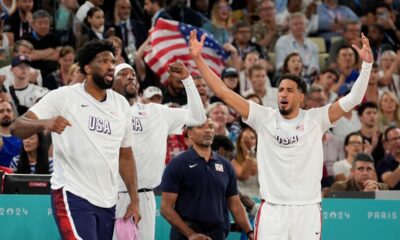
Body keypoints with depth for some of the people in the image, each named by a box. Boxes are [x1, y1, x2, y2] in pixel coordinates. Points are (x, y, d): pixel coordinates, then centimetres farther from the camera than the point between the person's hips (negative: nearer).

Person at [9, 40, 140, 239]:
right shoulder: (63, 97, -5)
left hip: (107, 201, 6)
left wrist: (134, 200, 12)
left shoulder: (121, 104, 11)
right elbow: (17, 127, -12)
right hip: (73, 195, -6)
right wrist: (44, 123, -33)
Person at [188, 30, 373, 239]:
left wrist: (366, 65, -19)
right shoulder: (264, 118, 3)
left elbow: (353, 99, -7)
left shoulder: (315, 119, 1)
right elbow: (223, 92, 1)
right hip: (272, 211, 0)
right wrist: (198, 59, -5)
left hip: (307, 209, 0)